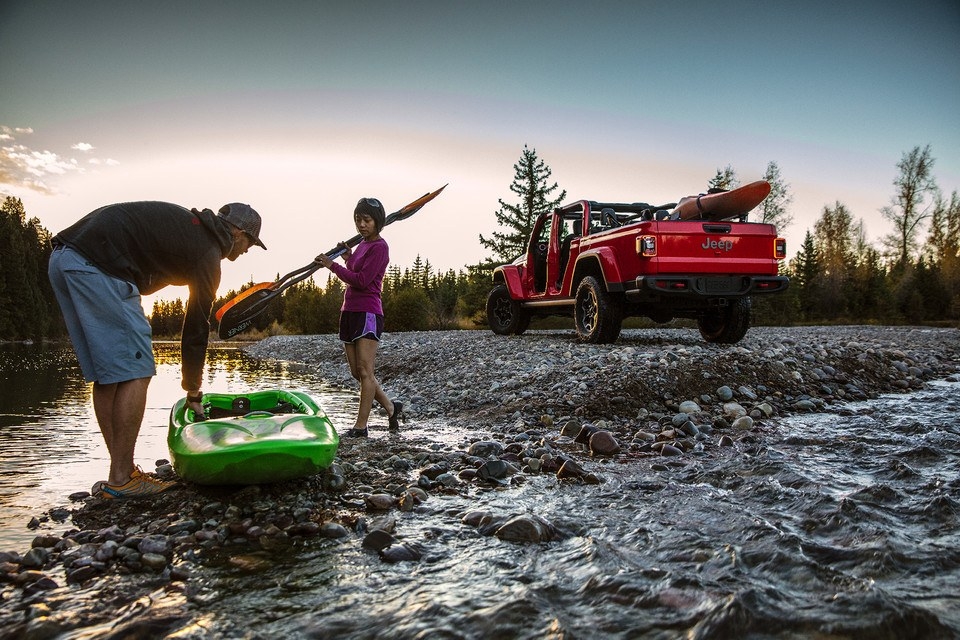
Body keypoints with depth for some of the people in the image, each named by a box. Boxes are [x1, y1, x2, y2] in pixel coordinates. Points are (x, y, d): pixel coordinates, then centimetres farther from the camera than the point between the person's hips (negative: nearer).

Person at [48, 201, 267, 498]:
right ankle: (120, 480, -1)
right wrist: (193, 390, 14)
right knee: (135, 371, -5)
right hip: (96, 265, -10)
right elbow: (196, 327, 3)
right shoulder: (207, 252, 0)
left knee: (106, 372, 11)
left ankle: (122, 470, 16)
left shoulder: (185, 222, 25)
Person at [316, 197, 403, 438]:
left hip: (368, 313, -9)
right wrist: (348, 258, 12)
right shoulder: (362, 244, 18)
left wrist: (333, 265, -12)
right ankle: (391, 408, 24)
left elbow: (362, 280, -17)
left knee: (364, 371, -7)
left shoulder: (379, 247, -8)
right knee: (357, 372, 11)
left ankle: (361, 426, -3)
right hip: (350, 311, 9)